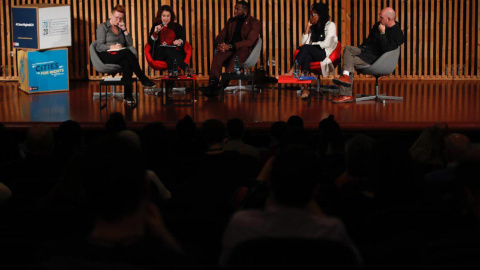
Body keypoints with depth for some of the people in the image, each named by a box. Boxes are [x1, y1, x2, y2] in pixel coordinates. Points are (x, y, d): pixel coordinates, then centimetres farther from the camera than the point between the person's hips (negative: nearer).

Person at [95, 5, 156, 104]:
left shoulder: (120, 28, 21)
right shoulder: (102, 27, 5)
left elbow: (130, 44, 12)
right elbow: (100, 46, -6)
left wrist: (125, 30, 1)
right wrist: (112, 46, -22)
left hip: (119, 56, 5)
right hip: (105, 56, -5)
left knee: (126, 62, -35)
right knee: (127, 53, -34)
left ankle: (128, 95, -43)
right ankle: (144, 80, -32)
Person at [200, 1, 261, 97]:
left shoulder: (254, 23, 4)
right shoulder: (231, 21, 23)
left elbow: (250, 41, -9)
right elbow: (222, 35, 19)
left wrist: (230, 46, -19)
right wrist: (218, 45, -7)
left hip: (244, 49, -5)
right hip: (228, 49, 5)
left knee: (234, 60, -40)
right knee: (217, 57, -31)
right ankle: (212, 85, -45)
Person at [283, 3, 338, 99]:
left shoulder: (330, 25, 4)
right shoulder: (313, 27, 24)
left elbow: (326, 44, -8)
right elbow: (303, 42, 12)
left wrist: (311, 45, -5)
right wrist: (307, 27, 8)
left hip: (325, 53, -4)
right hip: (312, 54, 5)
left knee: (306, 48, -32)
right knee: (306, 56, -34)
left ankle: (292, 70, -40)